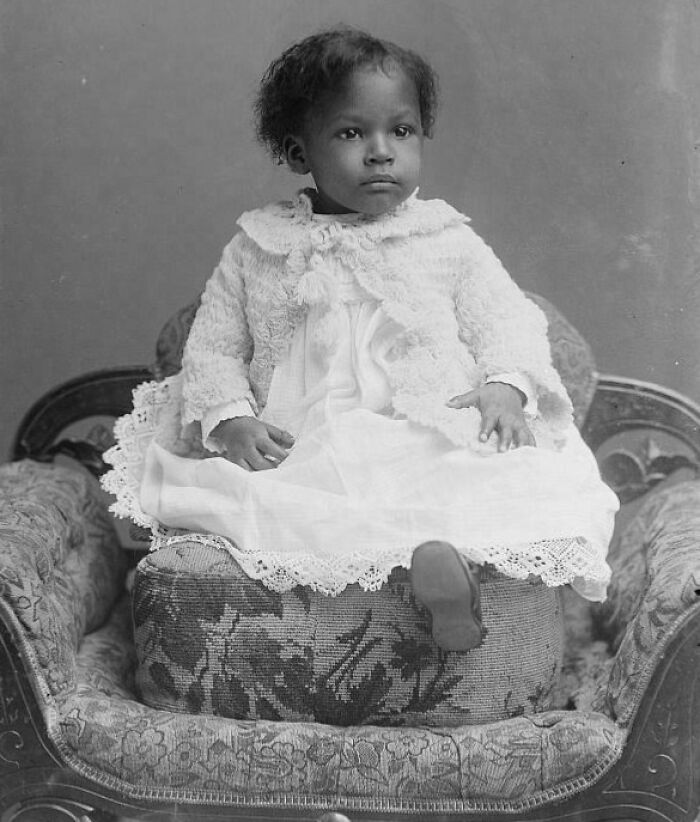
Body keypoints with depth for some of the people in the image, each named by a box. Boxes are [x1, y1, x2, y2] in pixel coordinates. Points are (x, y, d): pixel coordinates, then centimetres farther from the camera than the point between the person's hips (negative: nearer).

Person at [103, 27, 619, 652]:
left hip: (441, 435, 0)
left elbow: (506, 320, 11)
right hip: (305, 451, 0)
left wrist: (505, 385, -11)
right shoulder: (260, 248, 12)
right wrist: (230, 418, -7)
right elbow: (213, 345, 12)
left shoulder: (450, 240, 12)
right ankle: (425, 548, -42)